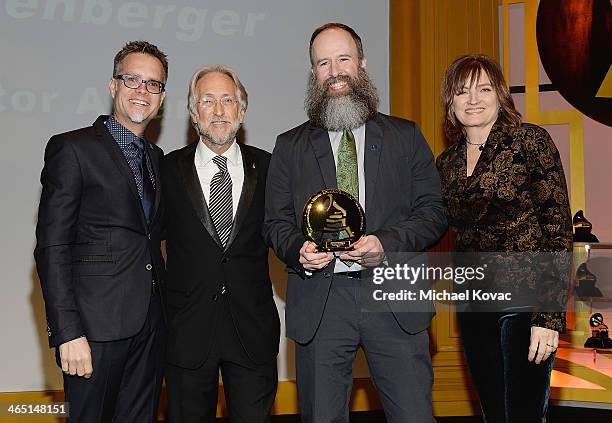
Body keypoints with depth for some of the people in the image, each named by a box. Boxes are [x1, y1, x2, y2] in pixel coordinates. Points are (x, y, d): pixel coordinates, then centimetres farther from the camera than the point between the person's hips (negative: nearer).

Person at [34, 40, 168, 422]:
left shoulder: (156, 157, 16)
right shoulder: (72, 149, -5)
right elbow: (52, 248, -11)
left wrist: (164, 309, 9)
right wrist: (67, 333, -17)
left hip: (151, 325, 6)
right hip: (96, 326, -6)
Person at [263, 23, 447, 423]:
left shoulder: (406, 136, 10)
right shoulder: (290, 146, 12)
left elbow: (433, 212, 5)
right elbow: (276, 222, 10)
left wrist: (387, 243, -13)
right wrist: (298, 250, -12)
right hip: (319, 302, 1)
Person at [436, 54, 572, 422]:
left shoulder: (530, 141, -7)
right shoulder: (447, 163, 8)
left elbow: (559, 230, -11)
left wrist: (549, 315, -16)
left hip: (525, 302, -5)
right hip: (473, 306, 5)